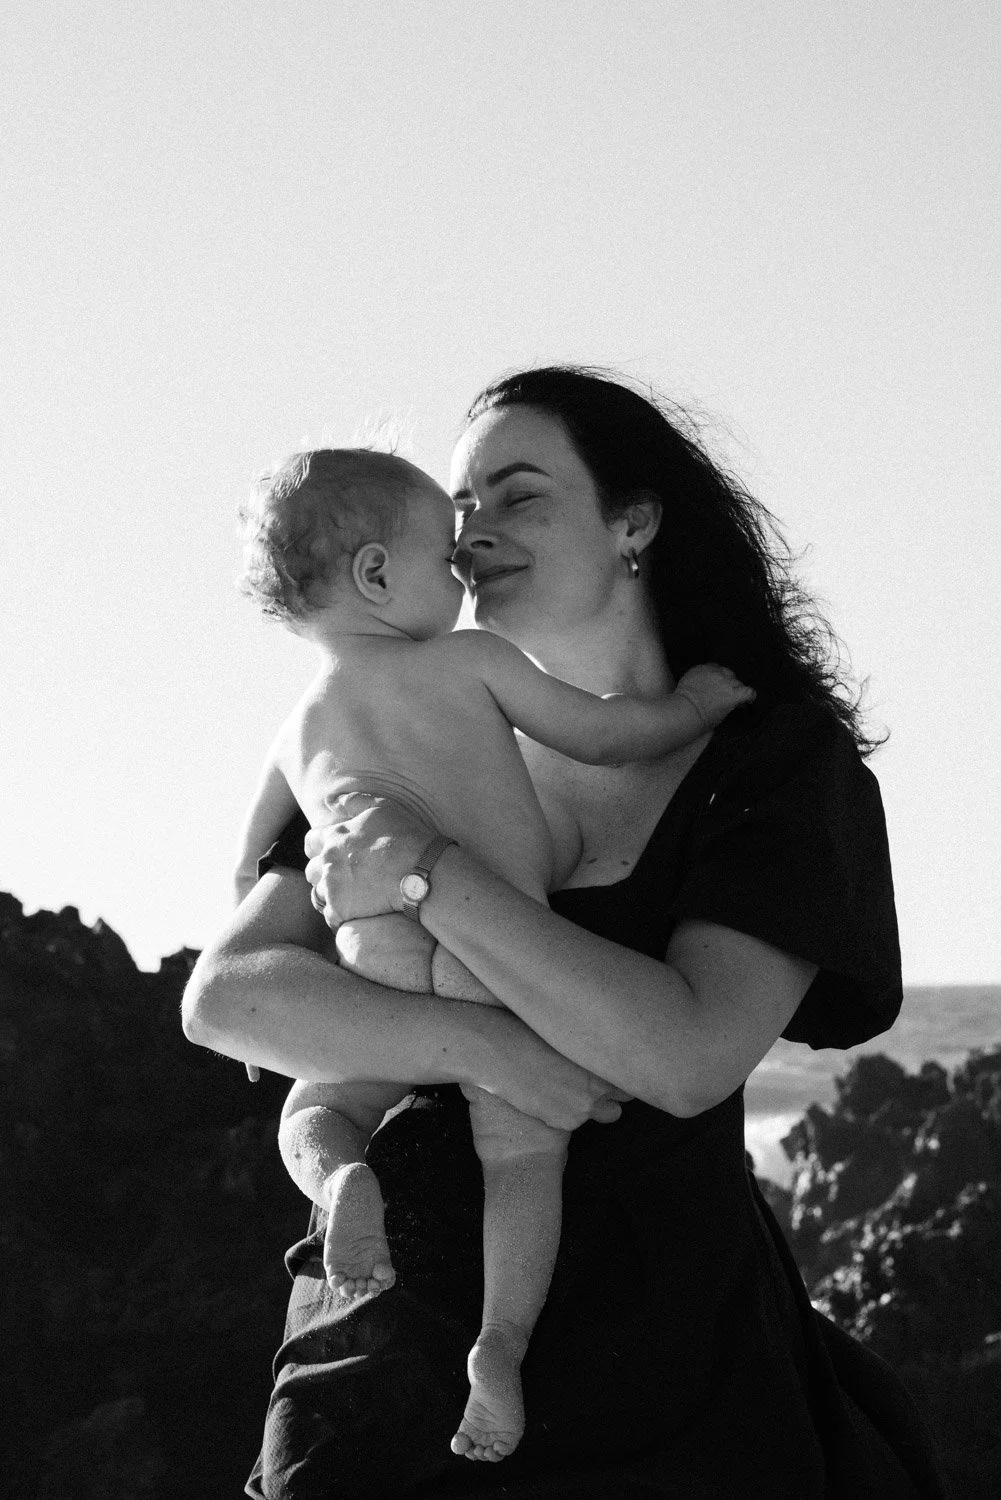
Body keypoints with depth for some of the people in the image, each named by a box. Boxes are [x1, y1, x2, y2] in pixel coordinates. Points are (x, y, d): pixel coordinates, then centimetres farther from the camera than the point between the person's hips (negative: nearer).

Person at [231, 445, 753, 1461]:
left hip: (379, 964, 3)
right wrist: (691, 706, 24)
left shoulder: (298, 735, 22)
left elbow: (251, 879, 29)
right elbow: (600, 735, 7)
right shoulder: (470, 660, 9)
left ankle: (341, 1180, -14)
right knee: (522, 1156, 2)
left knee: (314, 1118, 20)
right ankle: (502, 1345, -18)